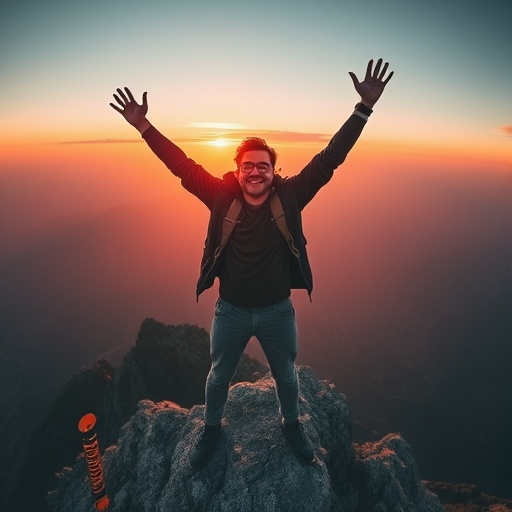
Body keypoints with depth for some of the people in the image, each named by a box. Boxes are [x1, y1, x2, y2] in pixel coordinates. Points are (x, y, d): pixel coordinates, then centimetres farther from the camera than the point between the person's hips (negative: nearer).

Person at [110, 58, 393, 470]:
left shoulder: (289, 197, -12)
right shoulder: (222, 197, -12)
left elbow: (329, 159, -14)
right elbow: (183, 166, -10)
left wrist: (365, 107, -16)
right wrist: (144, 126, -14)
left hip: (278, 311, 1)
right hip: (230, 311, 0)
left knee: (286, 376, 25)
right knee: (218, 376, 23)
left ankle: (292, 425, 57)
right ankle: (212, 428, 54)